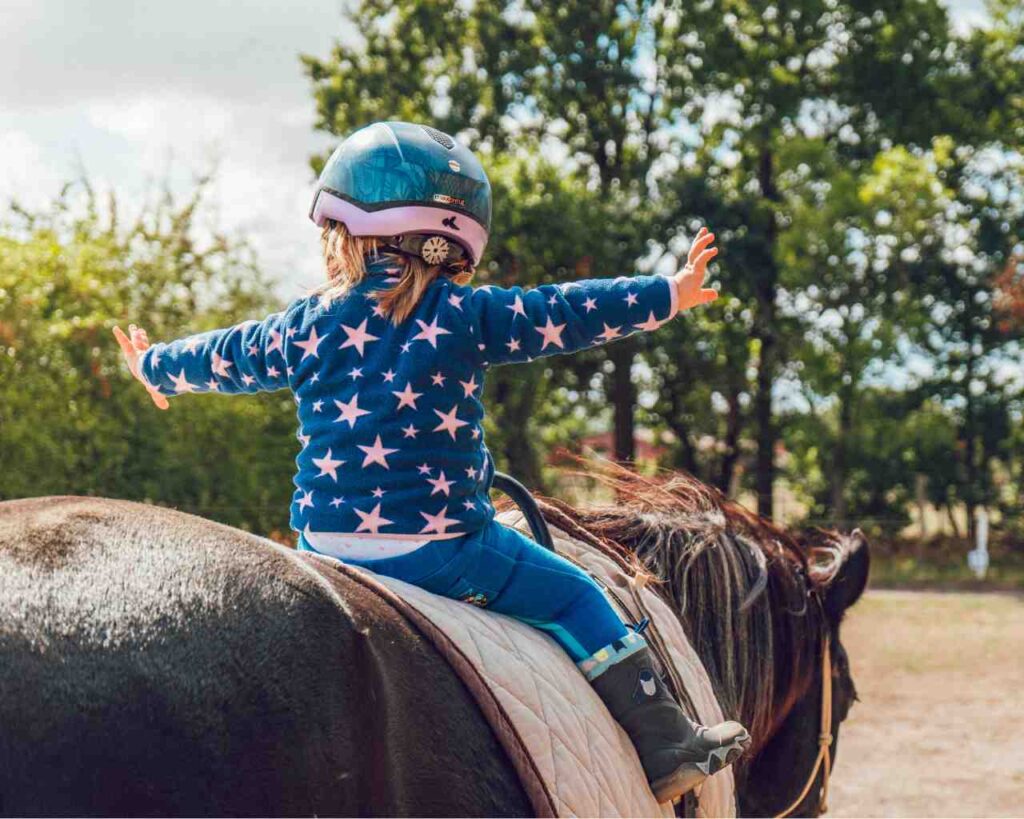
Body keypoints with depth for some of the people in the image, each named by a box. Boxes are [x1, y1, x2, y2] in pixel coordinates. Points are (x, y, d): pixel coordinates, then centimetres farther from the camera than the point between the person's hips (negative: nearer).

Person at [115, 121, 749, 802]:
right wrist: (669, 293, 7)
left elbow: (225, 358, 22)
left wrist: (155, 366, 42)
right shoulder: (466, 316, -5)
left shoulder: (307, 326, 6)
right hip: (442, 545, -3)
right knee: (572, 594, 9)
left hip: (325, 544, 4)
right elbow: (568, 314, -2)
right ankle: (665, 748, 7)